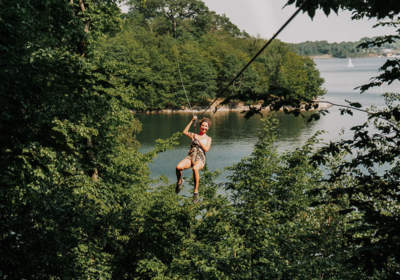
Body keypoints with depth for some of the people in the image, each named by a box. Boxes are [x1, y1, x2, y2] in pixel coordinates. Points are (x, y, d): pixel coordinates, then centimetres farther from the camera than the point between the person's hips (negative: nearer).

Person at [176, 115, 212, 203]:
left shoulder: (208, 138, 15)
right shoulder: (194, 135, 21)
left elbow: (206, 149, 1)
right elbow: (185, 132, 10)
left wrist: (199, 140, -4)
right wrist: (192, 121, 9)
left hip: (200, 159, -2)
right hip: (190, 157, 2)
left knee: (195, 169, -41)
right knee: (178, 167, -30)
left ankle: (196, 191, -32)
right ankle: (179, 181, 4)